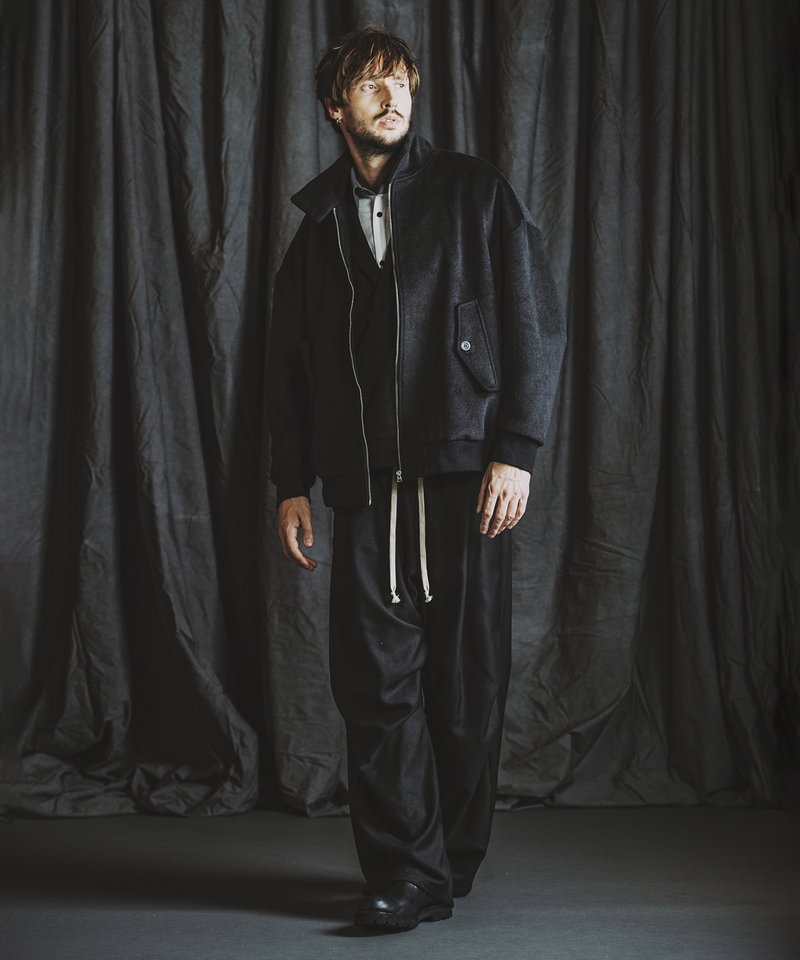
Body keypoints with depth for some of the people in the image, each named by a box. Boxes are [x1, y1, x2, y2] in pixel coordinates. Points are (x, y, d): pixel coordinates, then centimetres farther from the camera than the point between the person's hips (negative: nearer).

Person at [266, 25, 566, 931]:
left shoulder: (472, 193, 7)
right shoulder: (319, 226, 16)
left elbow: (536, 324, 2)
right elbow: (288, 367, 19)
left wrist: (515, 450, -7)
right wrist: (292, 484, 10)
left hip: (465, 471, -2)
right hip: (364, 482, 2)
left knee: (466, 677, 1)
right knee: (376, 677, -4)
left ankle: (453, 858, 16)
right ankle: (407, 873, 2)